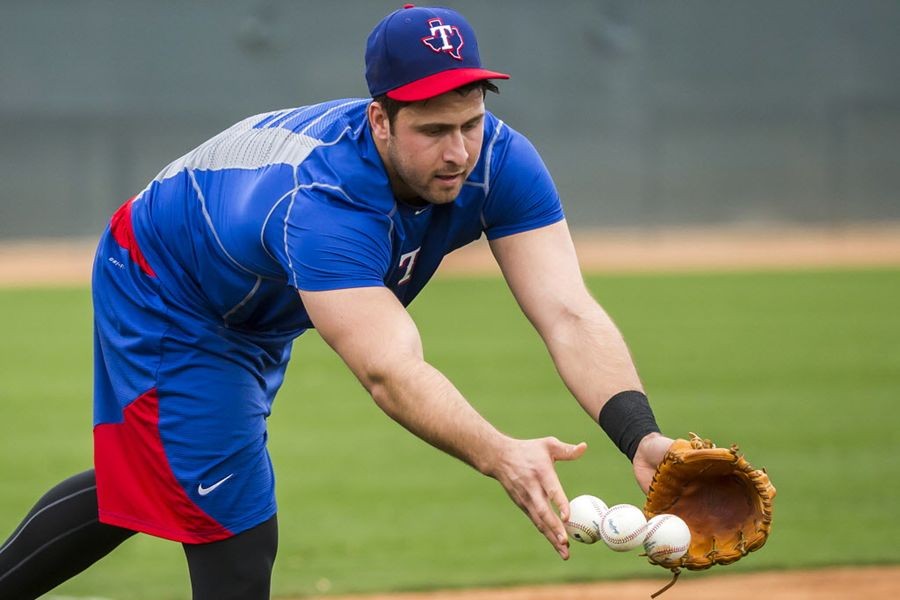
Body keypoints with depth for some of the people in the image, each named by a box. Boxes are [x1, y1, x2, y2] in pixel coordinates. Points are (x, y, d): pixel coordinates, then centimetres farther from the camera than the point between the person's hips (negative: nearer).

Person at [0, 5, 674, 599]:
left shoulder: (499, 161, -28)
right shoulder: (321, 204, -46)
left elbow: (569, 313, -35)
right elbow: (390, 372, -57)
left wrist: (641, 436, -52)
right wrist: (499, 457, -73)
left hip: (257, 323, 7)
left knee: (143, 487, 23)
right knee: (239, 542, -12)